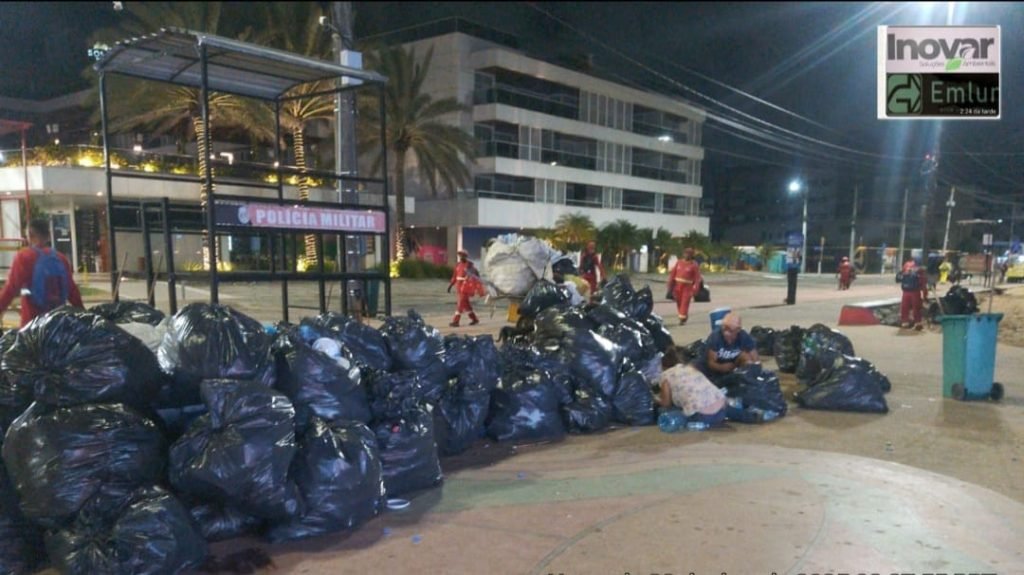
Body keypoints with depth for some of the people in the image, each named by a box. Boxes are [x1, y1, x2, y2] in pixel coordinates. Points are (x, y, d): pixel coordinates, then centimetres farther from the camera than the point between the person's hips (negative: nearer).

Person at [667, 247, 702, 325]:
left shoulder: (694, 265, -5)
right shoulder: (678, 262, 7)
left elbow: (697, 278, -8)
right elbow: (672, 274, 10)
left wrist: (695, 290, -15)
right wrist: (670, 286, 8)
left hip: (687, 287, -4)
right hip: (677, 286, 4)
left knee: (685, 303, -9)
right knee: (679, 302, 12)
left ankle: (682, 318, -4)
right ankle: (684, 316, 31)